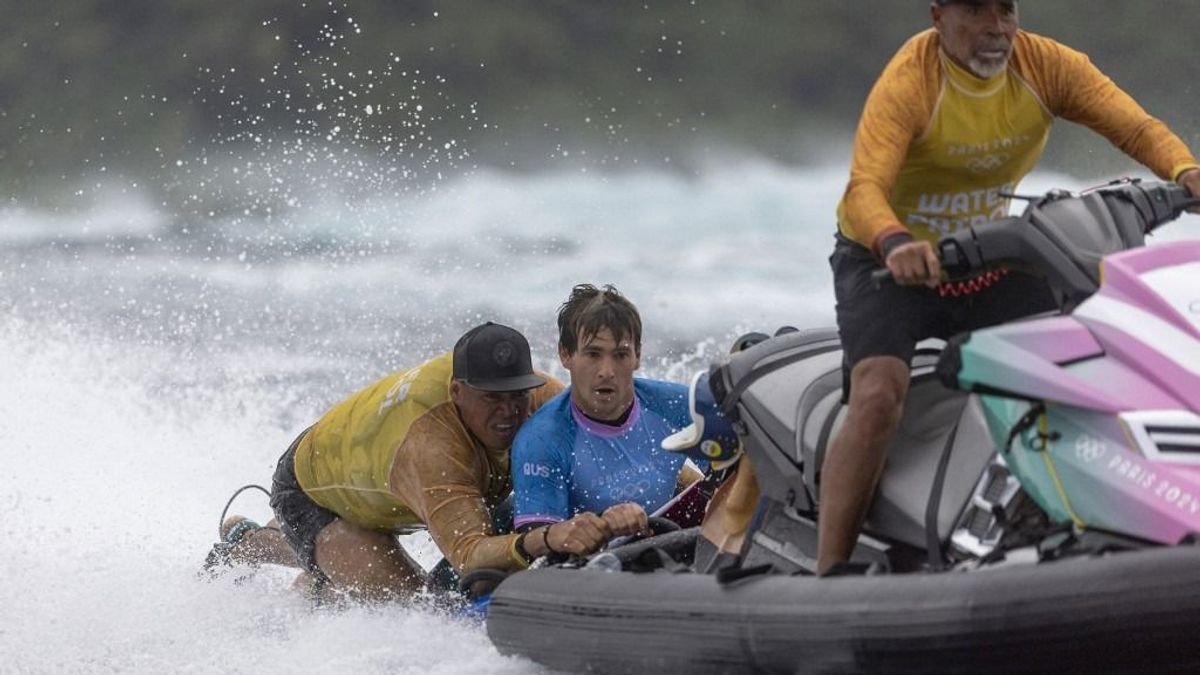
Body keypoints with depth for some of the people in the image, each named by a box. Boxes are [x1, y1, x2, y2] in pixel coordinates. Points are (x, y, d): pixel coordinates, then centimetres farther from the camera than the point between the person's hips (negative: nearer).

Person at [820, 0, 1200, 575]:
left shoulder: (1045, 65, -9)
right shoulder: (908, 81, -23)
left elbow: (1136, 127, -17)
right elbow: (864, 190, -35)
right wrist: (896, 244, -57)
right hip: (888, 263, -5)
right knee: (877, 398, -28)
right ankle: (829, 571, -29)